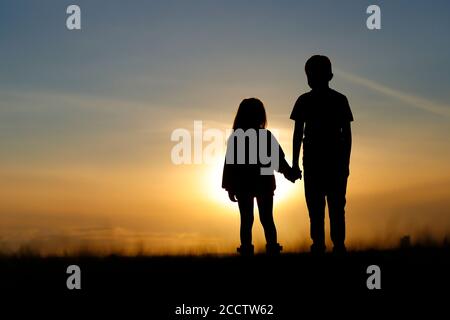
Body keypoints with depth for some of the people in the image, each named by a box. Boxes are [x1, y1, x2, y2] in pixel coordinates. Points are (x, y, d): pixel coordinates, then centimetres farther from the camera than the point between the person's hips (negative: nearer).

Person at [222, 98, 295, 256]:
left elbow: (229, 164, -3)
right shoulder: (266, 136, -6)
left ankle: (246, 250, 4)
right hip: (264, 184, 0)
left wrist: (230, 187, 4)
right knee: (267, 220, 8)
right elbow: (278, 159, -3)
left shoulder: (235, 137, -5)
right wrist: (290, 173, 11)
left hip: (242, 186, 0)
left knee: (246, 221, 6)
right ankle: (272, 249, 5)